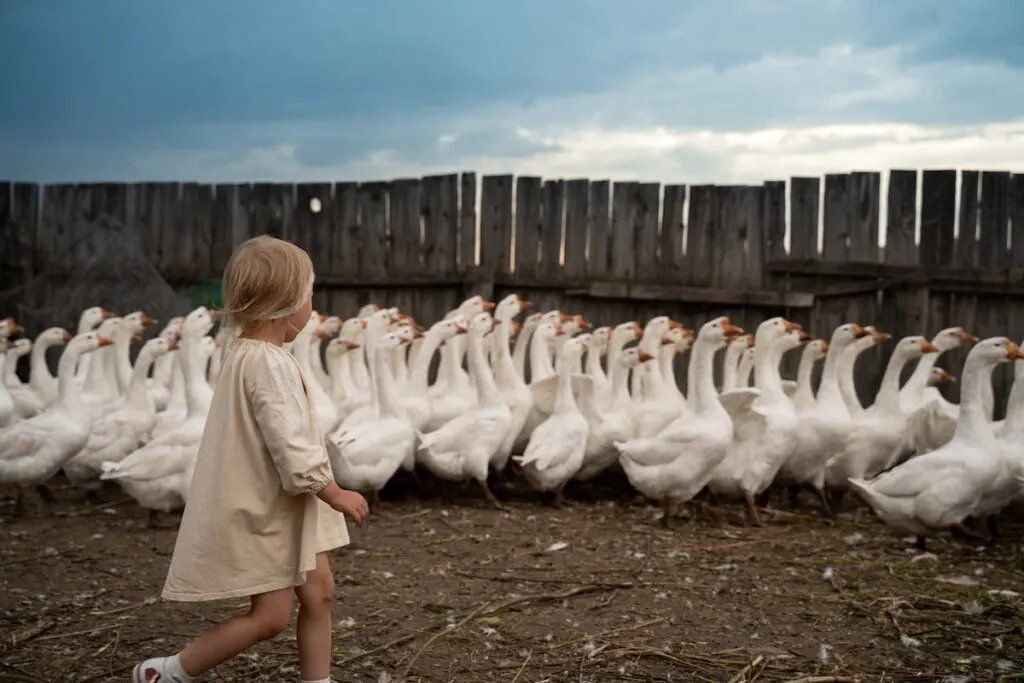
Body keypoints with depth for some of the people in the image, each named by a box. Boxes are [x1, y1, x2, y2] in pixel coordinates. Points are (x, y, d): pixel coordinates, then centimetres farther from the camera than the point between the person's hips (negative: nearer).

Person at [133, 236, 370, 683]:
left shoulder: (244, 352, 7)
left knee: (318, 592, 11)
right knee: (270, 616, -1)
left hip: (278, 506, 10)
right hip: (263, 510, -10)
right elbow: (291, 446, -27)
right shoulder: (269, 363, -24)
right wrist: (336, 494, -16)